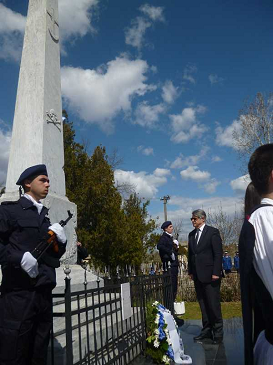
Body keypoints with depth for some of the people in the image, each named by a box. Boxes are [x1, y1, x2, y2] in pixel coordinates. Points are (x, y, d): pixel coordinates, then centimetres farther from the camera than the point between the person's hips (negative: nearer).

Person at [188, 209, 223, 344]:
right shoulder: (191, 234, 13)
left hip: (210, 275, -6)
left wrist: (216, 272, -14)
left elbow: (218, 253, -10)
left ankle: (218, 332, 14)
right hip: (197, 276, 6)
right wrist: (190, 271, 11)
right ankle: (207, 331, 21)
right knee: (203, 305, 11)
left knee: (213, 304, 0)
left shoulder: (213, 232, -5)